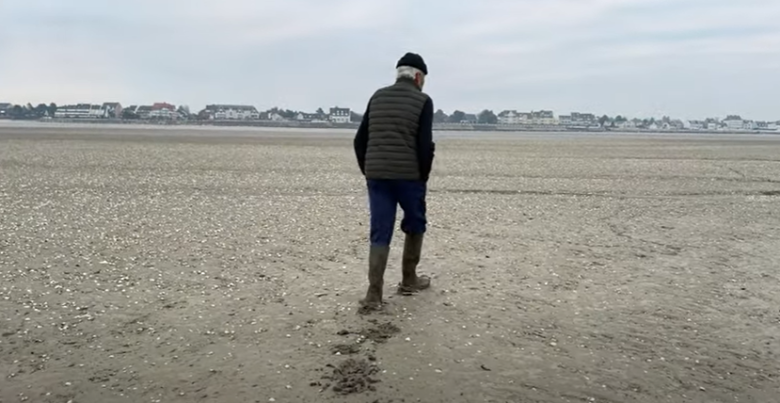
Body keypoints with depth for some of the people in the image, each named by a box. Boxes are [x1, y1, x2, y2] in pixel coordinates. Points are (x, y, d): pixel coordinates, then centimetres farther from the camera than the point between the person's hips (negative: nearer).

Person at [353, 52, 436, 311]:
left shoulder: (377, 97, 12)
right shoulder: (423, 100, -2)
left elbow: (360, 140, 9)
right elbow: (425, 145, -12)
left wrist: (367, 172, 15)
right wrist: (423, 177, 0)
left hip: (376, 176, 4)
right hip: (409, 176, -3)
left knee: (380, 234, 5)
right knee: (414, 226, 18)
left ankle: (374, 294, -2)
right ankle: (409, 280, 28)